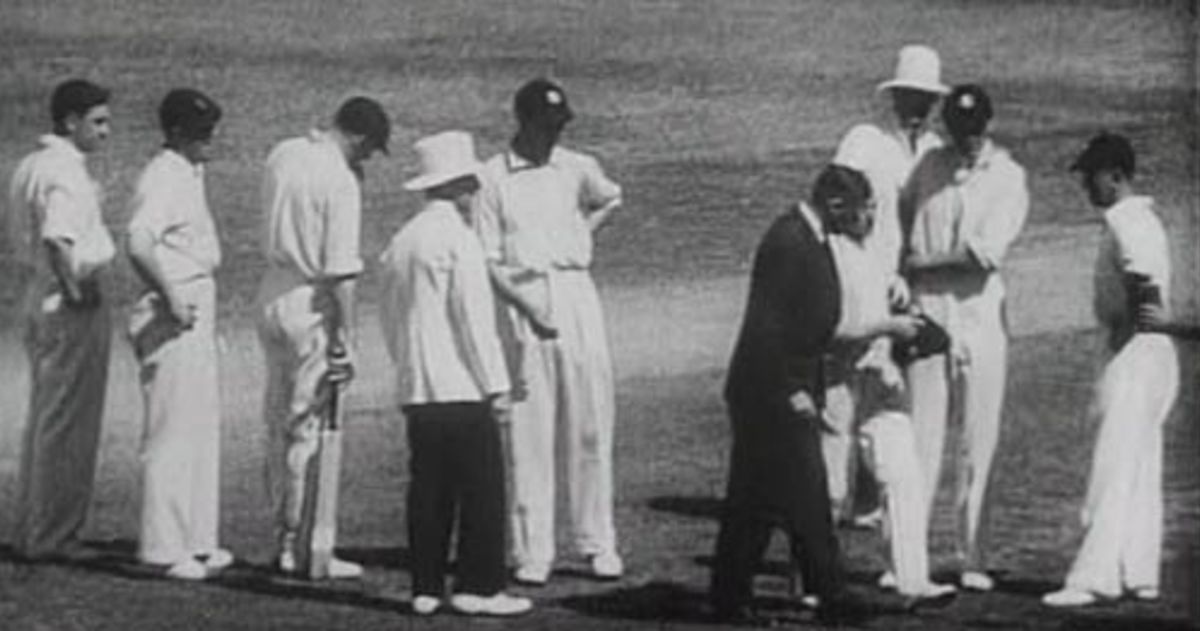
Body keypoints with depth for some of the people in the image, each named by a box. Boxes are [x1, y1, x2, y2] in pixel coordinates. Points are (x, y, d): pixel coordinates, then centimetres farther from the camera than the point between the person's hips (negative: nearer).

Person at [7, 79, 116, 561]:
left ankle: (30, 531, 20)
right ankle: (53, 536, 2)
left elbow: (20, 239, 19)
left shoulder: (31, 167, 13)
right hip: (75, 306, -10)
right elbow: (58, 241, -29)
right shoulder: (66, 173, -17)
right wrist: (76, 290, -20)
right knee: (68, 425, -3)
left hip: (39, 296, 10)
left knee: (44, 418, 15)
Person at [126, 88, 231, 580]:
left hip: (197, 313, 10)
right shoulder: (163, 178, -14)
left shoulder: (191, 174, 16)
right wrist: (170, 294, -28)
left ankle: (195, 540, 22)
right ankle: (164, 546, -4)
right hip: (172, 317, -10)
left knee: (203, 425, 14)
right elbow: (139, 242, -29)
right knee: (172, 428, -7)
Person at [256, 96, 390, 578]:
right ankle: (300, 546, 2)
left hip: (272, 294, 8)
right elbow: (341, 271, -19)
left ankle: (283, 531, 20)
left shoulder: (282, 154, 5)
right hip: (312, 304, -8)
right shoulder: (340, 182, -18)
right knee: (309, 430, -2)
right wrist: (345, 332, -13)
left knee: (279, 422, 14)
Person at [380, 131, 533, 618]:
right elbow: (474, 318, -13)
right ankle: (478, 587, -3)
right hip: (462, 389, -8)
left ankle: (426, 587, 10)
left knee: (429, 489, 10)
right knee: (482, 488, -2)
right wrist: (496, 385, -10)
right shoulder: (457, 239, -10)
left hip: (416, 390, 8)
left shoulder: (400, 243, 13)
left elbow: (391, 319, 18)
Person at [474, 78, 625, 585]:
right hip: (522, 298, -3)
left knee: (591, 424, 2)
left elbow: (611, 200, 32)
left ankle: (597, 543, 10)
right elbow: (488, 261, -4)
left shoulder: (578, 168, 10)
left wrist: (582, 235, 15)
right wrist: (527, 309, -15)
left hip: (575, 291, 3)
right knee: (529, 430, -2)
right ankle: (533, 551, 1)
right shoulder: (493, 177, -1)